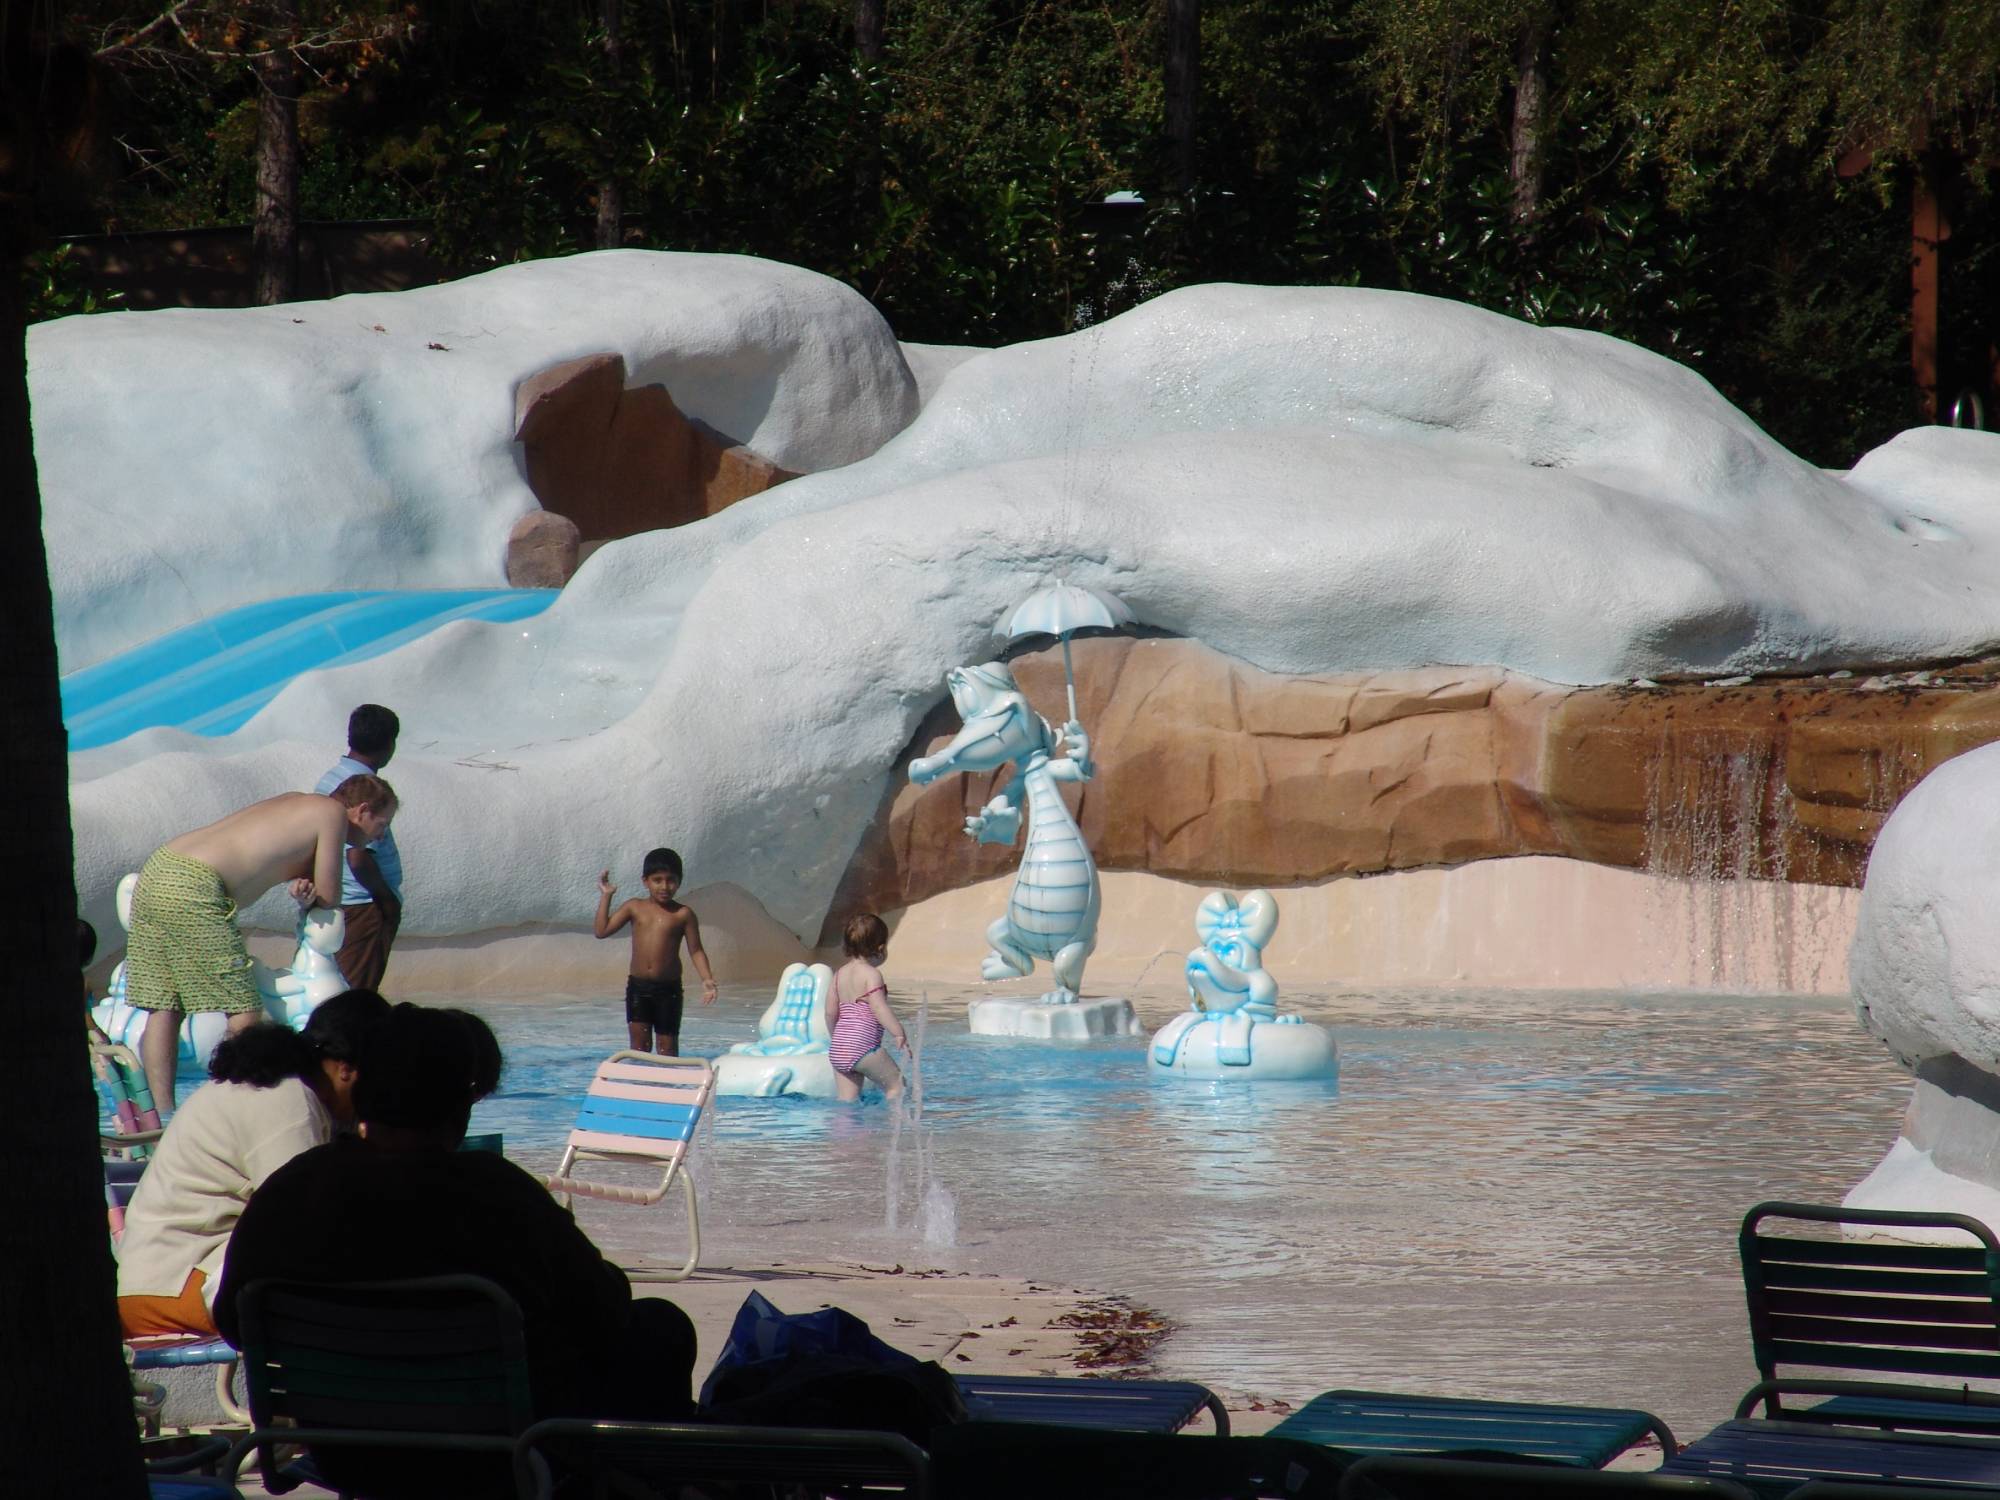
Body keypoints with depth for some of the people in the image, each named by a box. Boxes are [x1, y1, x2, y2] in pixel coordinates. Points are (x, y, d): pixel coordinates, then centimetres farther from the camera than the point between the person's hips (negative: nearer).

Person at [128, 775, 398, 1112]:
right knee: (244, 1011, -5)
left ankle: (162, 1110, 5)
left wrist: (301, 888, 2)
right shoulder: (333, 813, 1)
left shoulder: (298, 803, 26)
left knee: (163, 1007, 7)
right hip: (194, 886, -9)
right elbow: (328, 898, 3)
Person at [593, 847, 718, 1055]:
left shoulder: (683, 914, -4)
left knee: (667, 1045, 4)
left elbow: (695, 951, -2)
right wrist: (606, 896, -2)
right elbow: (602, 931, 2)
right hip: (638, 986, 2)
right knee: (639, 1042, 1)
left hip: (668, 990, -2)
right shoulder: (635, 907, 3)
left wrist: (706, 979, -15)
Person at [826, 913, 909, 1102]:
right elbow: (879, 1007, -18)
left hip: (837, 1050, 7)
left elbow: (830, 1012, 16)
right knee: (896, 1085, 3)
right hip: (863, 1048, -7)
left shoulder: (841, 974, 14)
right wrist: (899, 1033, -17)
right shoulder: (871, 974, -8)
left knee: (847, 1100, 8)